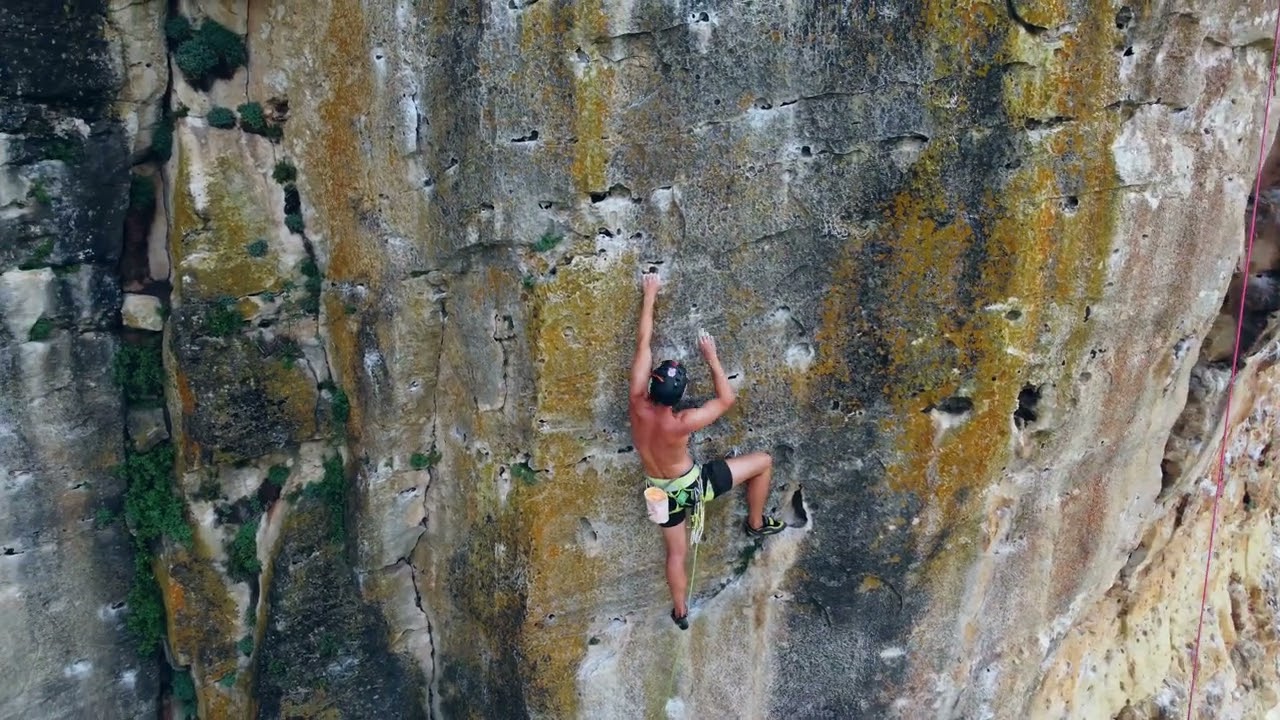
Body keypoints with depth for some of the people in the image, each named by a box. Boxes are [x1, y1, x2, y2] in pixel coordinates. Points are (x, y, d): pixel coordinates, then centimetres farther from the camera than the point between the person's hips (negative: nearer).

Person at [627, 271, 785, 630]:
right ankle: (756, 523, 28)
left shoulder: (637, 404, -24)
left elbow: (643, 343, -16)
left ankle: (680, 612, 41)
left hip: (663, 492, 5)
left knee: (676, 552, 26)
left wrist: (649, 296, -8)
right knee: (763, 461, 8)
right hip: (693, 486, -5)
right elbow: (727, 399, -18)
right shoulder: (682, 423, -34)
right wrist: (711, 357, -12)